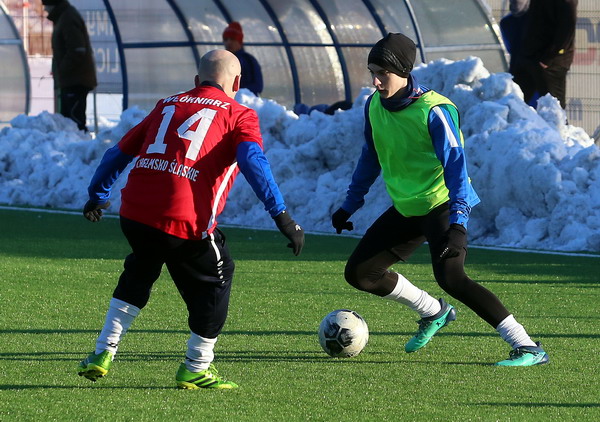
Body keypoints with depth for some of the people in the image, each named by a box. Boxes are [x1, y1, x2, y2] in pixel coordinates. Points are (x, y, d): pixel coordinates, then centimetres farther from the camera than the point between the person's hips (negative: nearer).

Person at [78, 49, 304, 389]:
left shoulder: (167, 105, 24)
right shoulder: (239, 115, 9)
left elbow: (119, 153, 29)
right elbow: (253, 160, -10)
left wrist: (98, 196, 42)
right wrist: (281, 215, -14)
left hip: (134, 211, 5)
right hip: (186, 221, -5)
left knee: (139, 272, 30)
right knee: (215, 279, 16)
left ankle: (103, 353, 25)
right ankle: (197, 368, 20)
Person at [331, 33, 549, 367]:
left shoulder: (434, 110, -21)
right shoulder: (374, 106, 1)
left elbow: (455, 164, -25)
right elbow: (371, 158, 17)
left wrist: (458, 221, -35)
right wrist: (350, 206, 21)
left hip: (441, 204, -8)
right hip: (406, 209, 8)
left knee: (450, 277, -28)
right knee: (360, 273, 8)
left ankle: (528, 348, -27)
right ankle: (435, 313, 31)